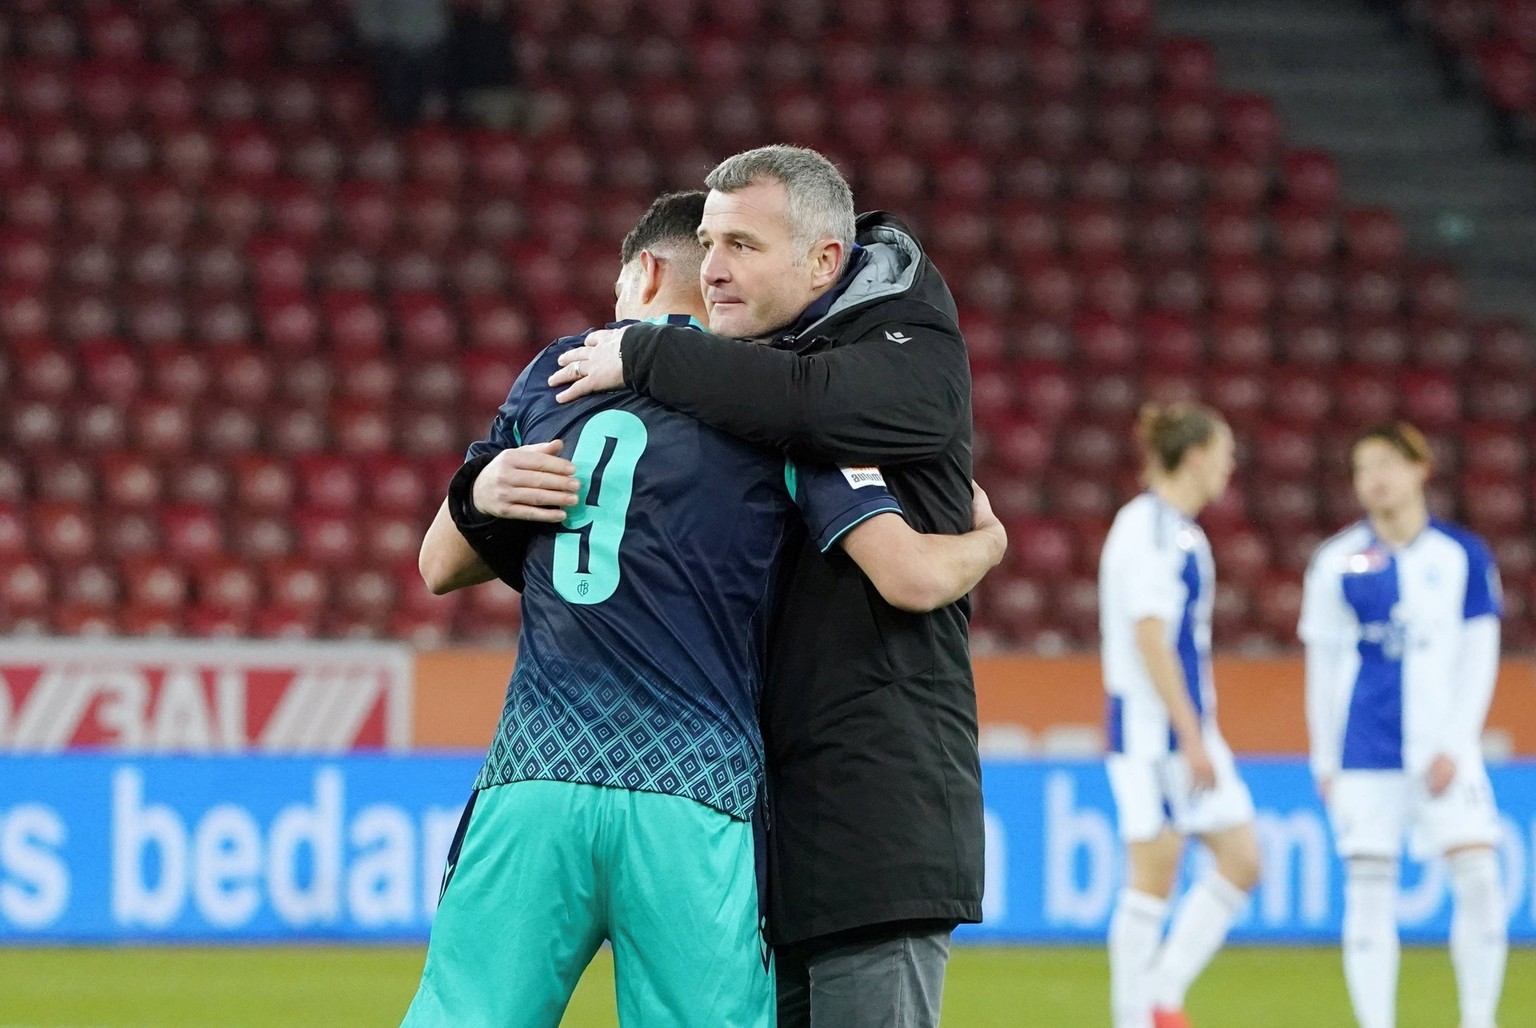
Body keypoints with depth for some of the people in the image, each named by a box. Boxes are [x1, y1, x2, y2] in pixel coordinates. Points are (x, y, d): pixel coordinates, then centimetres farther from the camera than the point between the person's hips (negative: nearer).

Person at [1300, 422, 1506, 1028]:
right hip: (1365, 751, 1)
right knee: (1368, 888, -2)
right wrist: (1324, 758, 9)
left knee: (1478, 876, -10)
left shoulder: (1462, 555, 3)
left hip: (1443, 748, 0)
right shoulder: (1338, 561, 4)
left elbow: (1479, 654, 2)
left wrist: (1455, 745, -7)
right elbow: (1322, 664, 10)